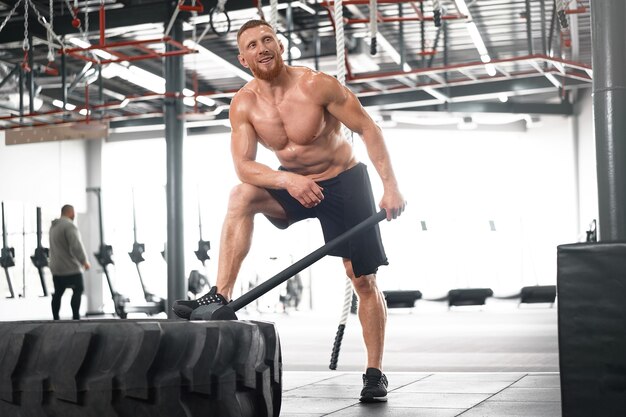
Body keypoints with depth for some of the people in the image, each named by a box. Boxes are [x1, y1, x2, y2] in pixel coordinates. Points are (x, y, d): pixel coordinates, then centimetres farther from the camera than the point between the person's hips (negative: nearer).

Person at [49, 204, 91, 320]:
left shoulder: (53, 226, 16)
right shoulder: (69, 226, -15)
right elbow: (76, 246, -23)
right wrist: (84, 261, -17)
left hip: (56, 267, 8)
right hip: (70, 267, -8)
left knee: (58, 293, 11)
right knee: (78, 290, -1)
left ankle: (55, 318, 12)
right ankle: (76, 317, -6)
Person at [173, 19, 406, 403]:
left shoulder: (316, 85, -21)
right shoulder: (244, 105, -12)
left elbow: (368, 129, -16)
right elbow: (244, 166, -19)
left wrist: (391, 186, -22)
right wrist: (287, 179, -38)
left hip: (344, 183, -2)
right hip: (293, 184, 3)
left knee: (364, 281, -1)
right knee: (241, 196, -26)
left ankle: (375, 372, 13)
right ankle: (221, 298, -27)